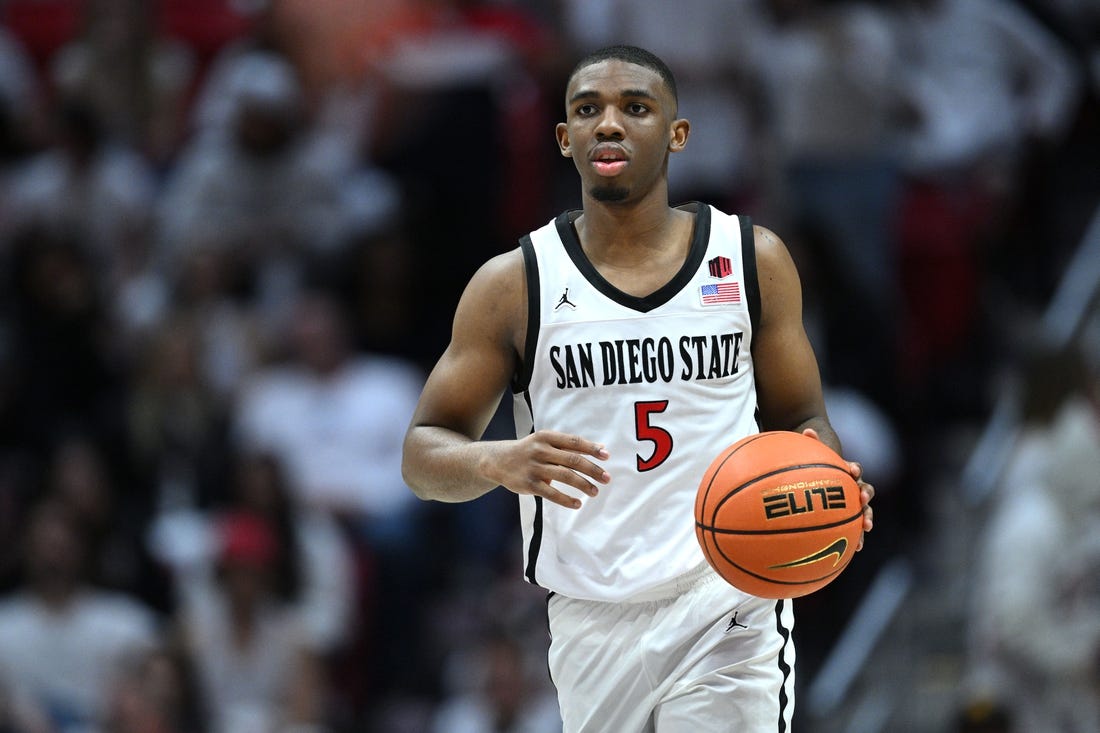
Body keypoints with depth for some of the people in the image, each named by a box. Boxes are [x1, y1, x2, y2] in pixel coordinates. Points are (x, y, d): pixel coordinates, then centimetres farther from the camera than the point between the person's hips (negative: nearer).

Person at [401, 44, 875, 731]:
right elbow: (424, 452, 2)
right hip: (592, 621, 1)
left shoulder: (754, 260, 5)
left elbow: (801, 421, 12)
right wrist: (496, 462, -21)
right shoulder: (514, 285, 1)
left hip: (728, 604, -1)